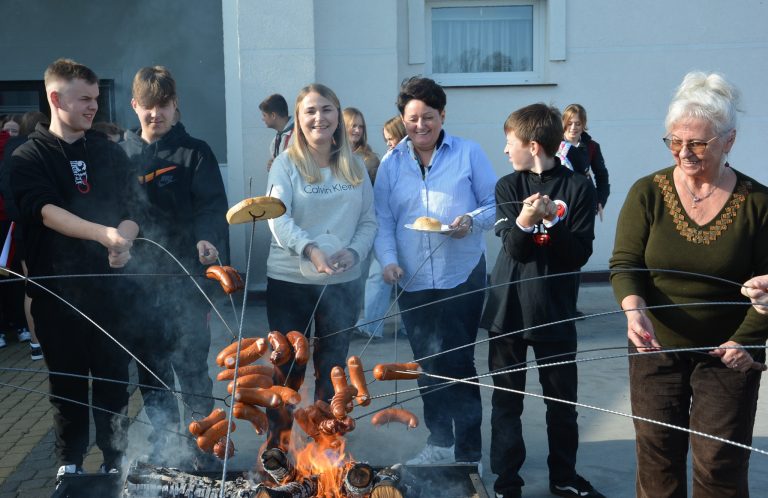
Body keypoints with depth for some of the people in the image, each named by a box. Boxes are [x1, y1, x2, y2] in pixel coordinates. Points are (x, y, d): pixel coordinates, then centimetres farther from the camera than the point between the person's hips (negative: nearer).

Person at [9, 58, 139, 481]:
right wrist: (104, 233, -32)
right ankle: (69, 462, 25)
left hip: (107, 285, 2)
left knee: (114, 379, 7)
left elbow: (130, 212, 7)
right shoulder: (28, 158, -1)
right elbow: (47, 212, -17)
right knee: (67, 382, 9)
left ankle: (116, 461, 21)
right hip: (56, 289, -2)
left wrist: (123, 242, -16)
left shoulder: (109, 154, 9)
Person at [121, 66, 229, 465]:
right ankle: (163, 445, 28)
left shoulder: (194, 152, 0)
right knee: (151, 372, 13)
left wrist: (208, 240, -29)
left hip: (184, 281, -3)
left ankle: (200, 448, 15)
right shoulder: (120, 153, 8)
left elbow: (212, 206, -10)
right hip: (137, 281, 3)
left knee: (191, 369, 1)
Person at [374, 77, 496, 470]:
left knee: (458, 363, 0)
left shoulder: (468, 153, 0)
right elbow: (382, 220, 6)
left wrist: (472, 220, -19)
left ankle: (468, 453, 12)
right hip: (413, 281, 4)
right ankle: (440, 443, 29)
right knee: (427, 365, 13)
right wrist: (388, 260, -10)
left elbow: (495, 203, 1)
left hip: (461, 277, -3)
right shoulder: (390, 164, 8)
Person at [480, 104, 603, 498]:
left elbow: (579, 254, -8)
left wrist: (552, 220, -21)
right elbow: (514, 247, -8)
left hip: (555, 311, -1)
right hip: (508, 310, 1)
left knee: (562, 401, 12)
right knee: (506, 400, 8)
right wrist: (524, 221, -27)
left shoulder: (577, 187, -4)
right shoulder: (508, 186, 3)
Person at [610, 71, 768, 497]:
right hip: (656, 349, 1)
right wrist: (634, 308, -27)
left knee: (720, 463, 2)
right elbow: (624, 264, -7)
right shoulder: (647, 193, -5)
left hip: (727, 353, -1)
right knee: (656, 456, 8)